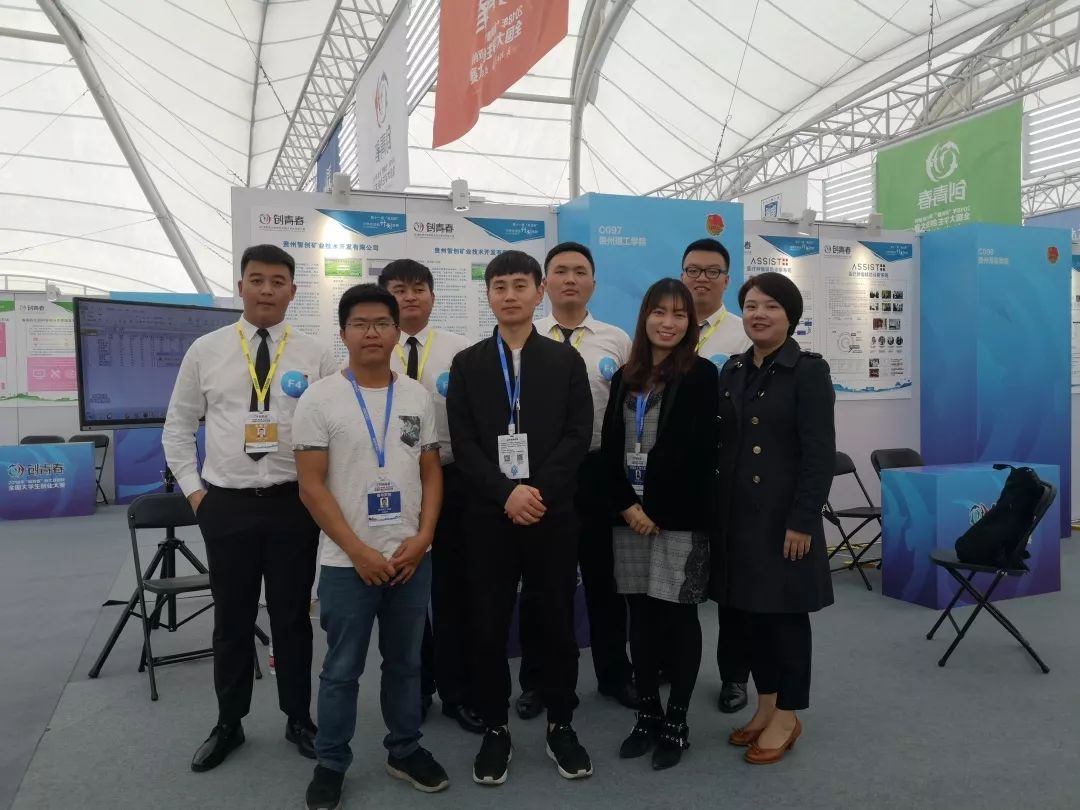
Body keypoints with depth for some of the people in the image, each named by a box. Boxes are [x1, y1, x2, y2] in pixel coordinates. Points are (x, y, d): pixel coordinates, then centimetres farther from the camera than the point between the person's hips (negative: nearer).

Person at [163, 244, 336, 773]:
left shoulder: (315, 356, -1)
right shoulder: (205, 351, 2)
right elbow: (178, 426, 9)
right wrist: (192, 489, 3)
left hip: (294, 504, -1)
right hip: (225, 504, 1)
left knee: (292, 617, 11)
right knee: (232, 620, 13)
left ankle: (298, 718, 29)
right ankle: (229, 723, 32)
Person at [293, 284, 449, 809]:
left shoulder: (418, 396, 4)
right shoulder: (320, 399, -7)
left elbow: (432, 472, 7)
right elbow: (311, 487, -9)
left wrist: (422, 538, -6)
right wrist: (358, 551, -13)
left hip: (412, 557, 3)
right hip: (348, 562, -3)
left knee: (405, 662, 17)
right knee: (342, 670, 10)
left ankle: (405, 751, 34)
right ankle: (330, 764, 27)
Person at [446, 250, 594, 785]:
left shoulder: (567, 361, 6)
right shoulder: (467, 364, 6)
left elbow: (578, 436, -2)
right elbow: (463, 444, -2)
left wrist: (539, 491, -15)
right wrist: (507, 493, -15)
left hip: (554, 514, 0)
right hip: (489, 516, 0)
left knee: (557, 623, 8)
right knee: (488, 627, 6)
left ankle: (561, 725, 25)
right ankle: (494, 729, 22)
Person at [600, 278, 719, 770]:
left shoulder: (701, 375, -3)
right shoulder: (625, 378, 11)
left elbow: (696, 452, -11)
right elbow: (610, 447, 7)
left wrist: (657, 509, -13)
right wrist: (626, 505, -5)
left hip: (680, 515, -4)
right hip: (631, 513, 5)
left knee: (678, 616, 2)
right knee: (641, 614, 10)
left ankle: (677, 722, 16)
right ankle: (647, 714, 23)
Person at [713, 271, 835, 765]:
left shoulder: (809, 371, -9)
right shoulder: (732, 370, 9)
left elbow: (820, 454, -13)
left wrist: (802, 521, -17)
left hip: (784, 515, -6)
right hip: (738, 513, 6)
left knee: (785, 611, 4)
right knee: (752, 610, 13)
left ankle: (787, 716, 19)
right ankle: (765, 705, 29)